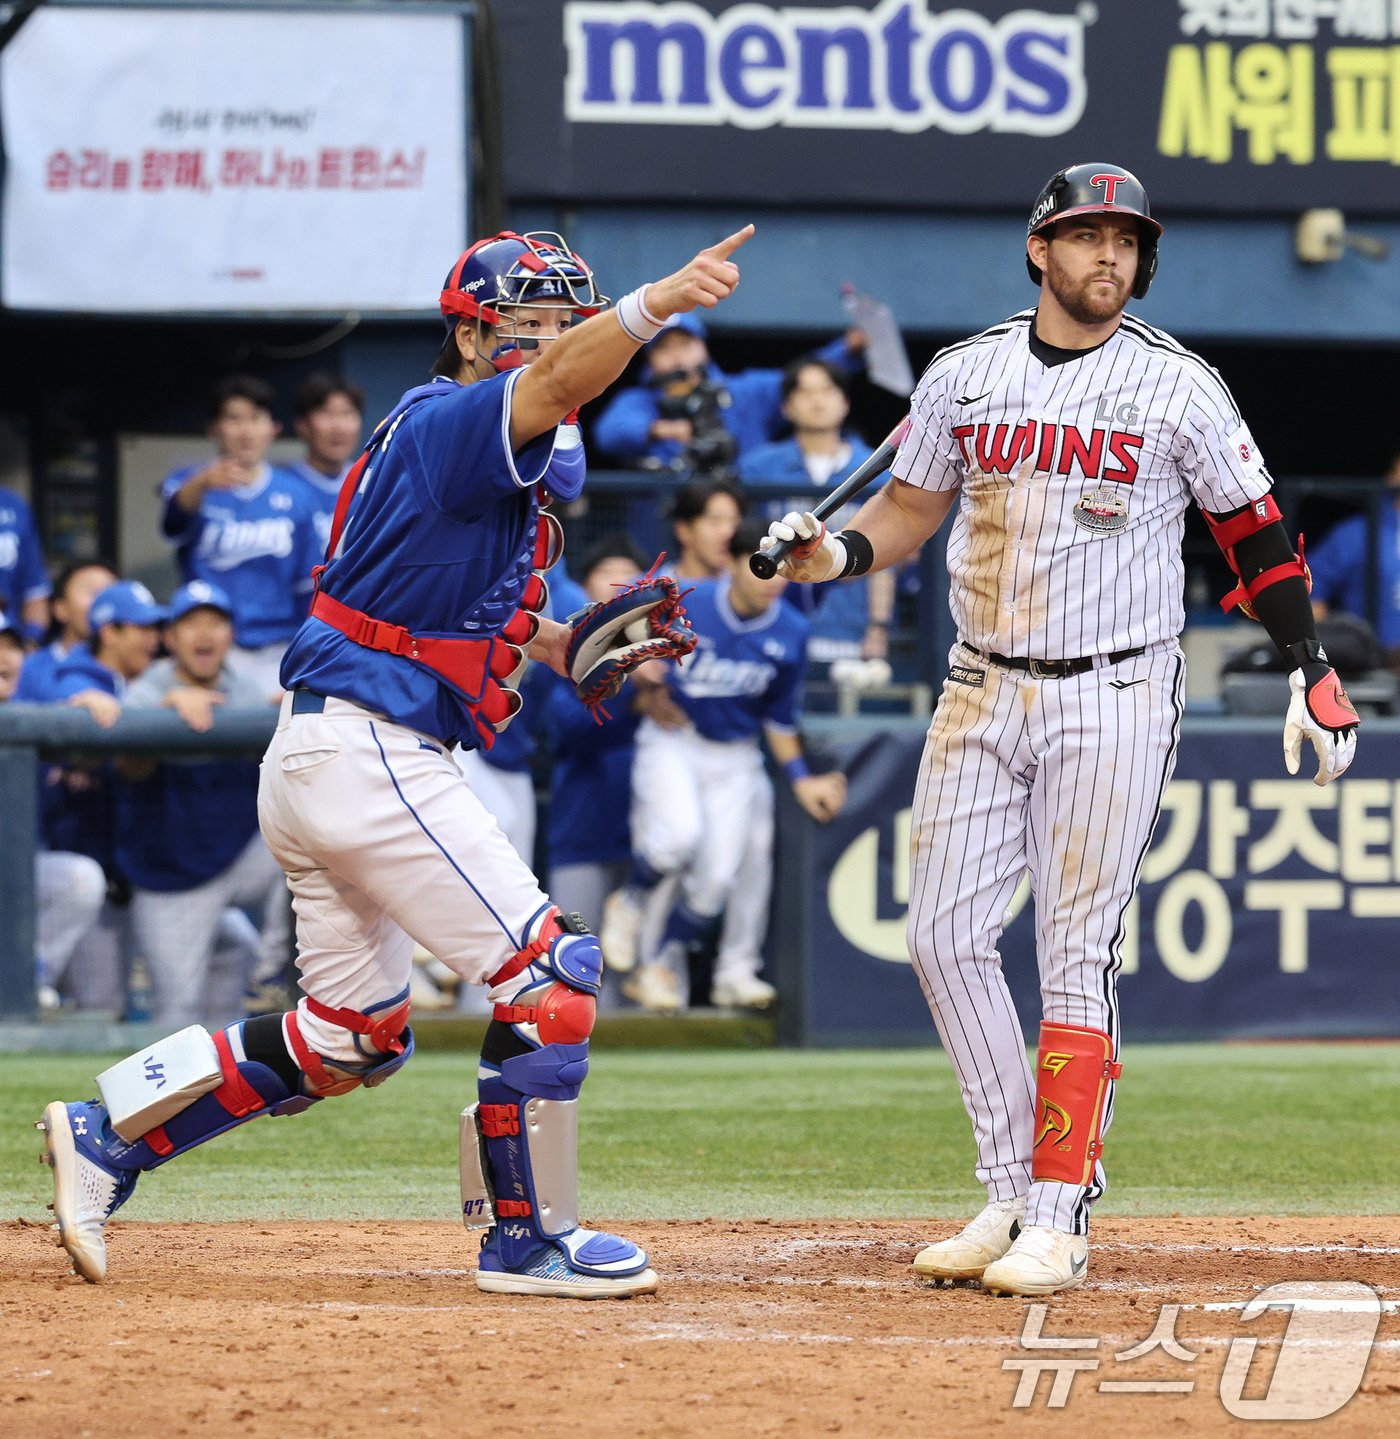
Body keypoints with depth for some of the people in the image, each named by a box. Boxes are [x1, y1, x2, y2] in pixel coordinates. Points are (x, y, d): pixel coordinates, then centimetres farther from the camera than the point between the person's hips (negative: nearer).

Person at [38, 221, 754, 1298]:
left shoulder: (445, 443, 19)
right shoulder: (444, 422, -11)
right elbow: (550, 388, -31)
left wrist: (555, 642, 13)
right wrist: (652, 306, -47)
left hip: (314, 761, 11)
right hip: (370, 754, -11)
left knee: (353, 1043, 19)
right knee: (552, 969, -8)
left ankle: (107, 1135, 19)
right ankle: (530, 1239, -1)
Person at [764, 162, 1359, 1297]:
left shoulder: (1179, 388, -3)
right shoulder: (964, 375, 6)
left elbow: (1254, 528, 2)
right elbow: (910, 509, 13)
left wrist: (1313, 670, -3)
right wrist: (837, 553, -8)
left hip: (1114, 698, -4)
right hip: (984, 691, 4)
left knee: (1080, 949, -6)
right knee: (946, 935, -1)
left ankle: (1060, 1217, -3)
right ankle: (1015, 1193, 9)